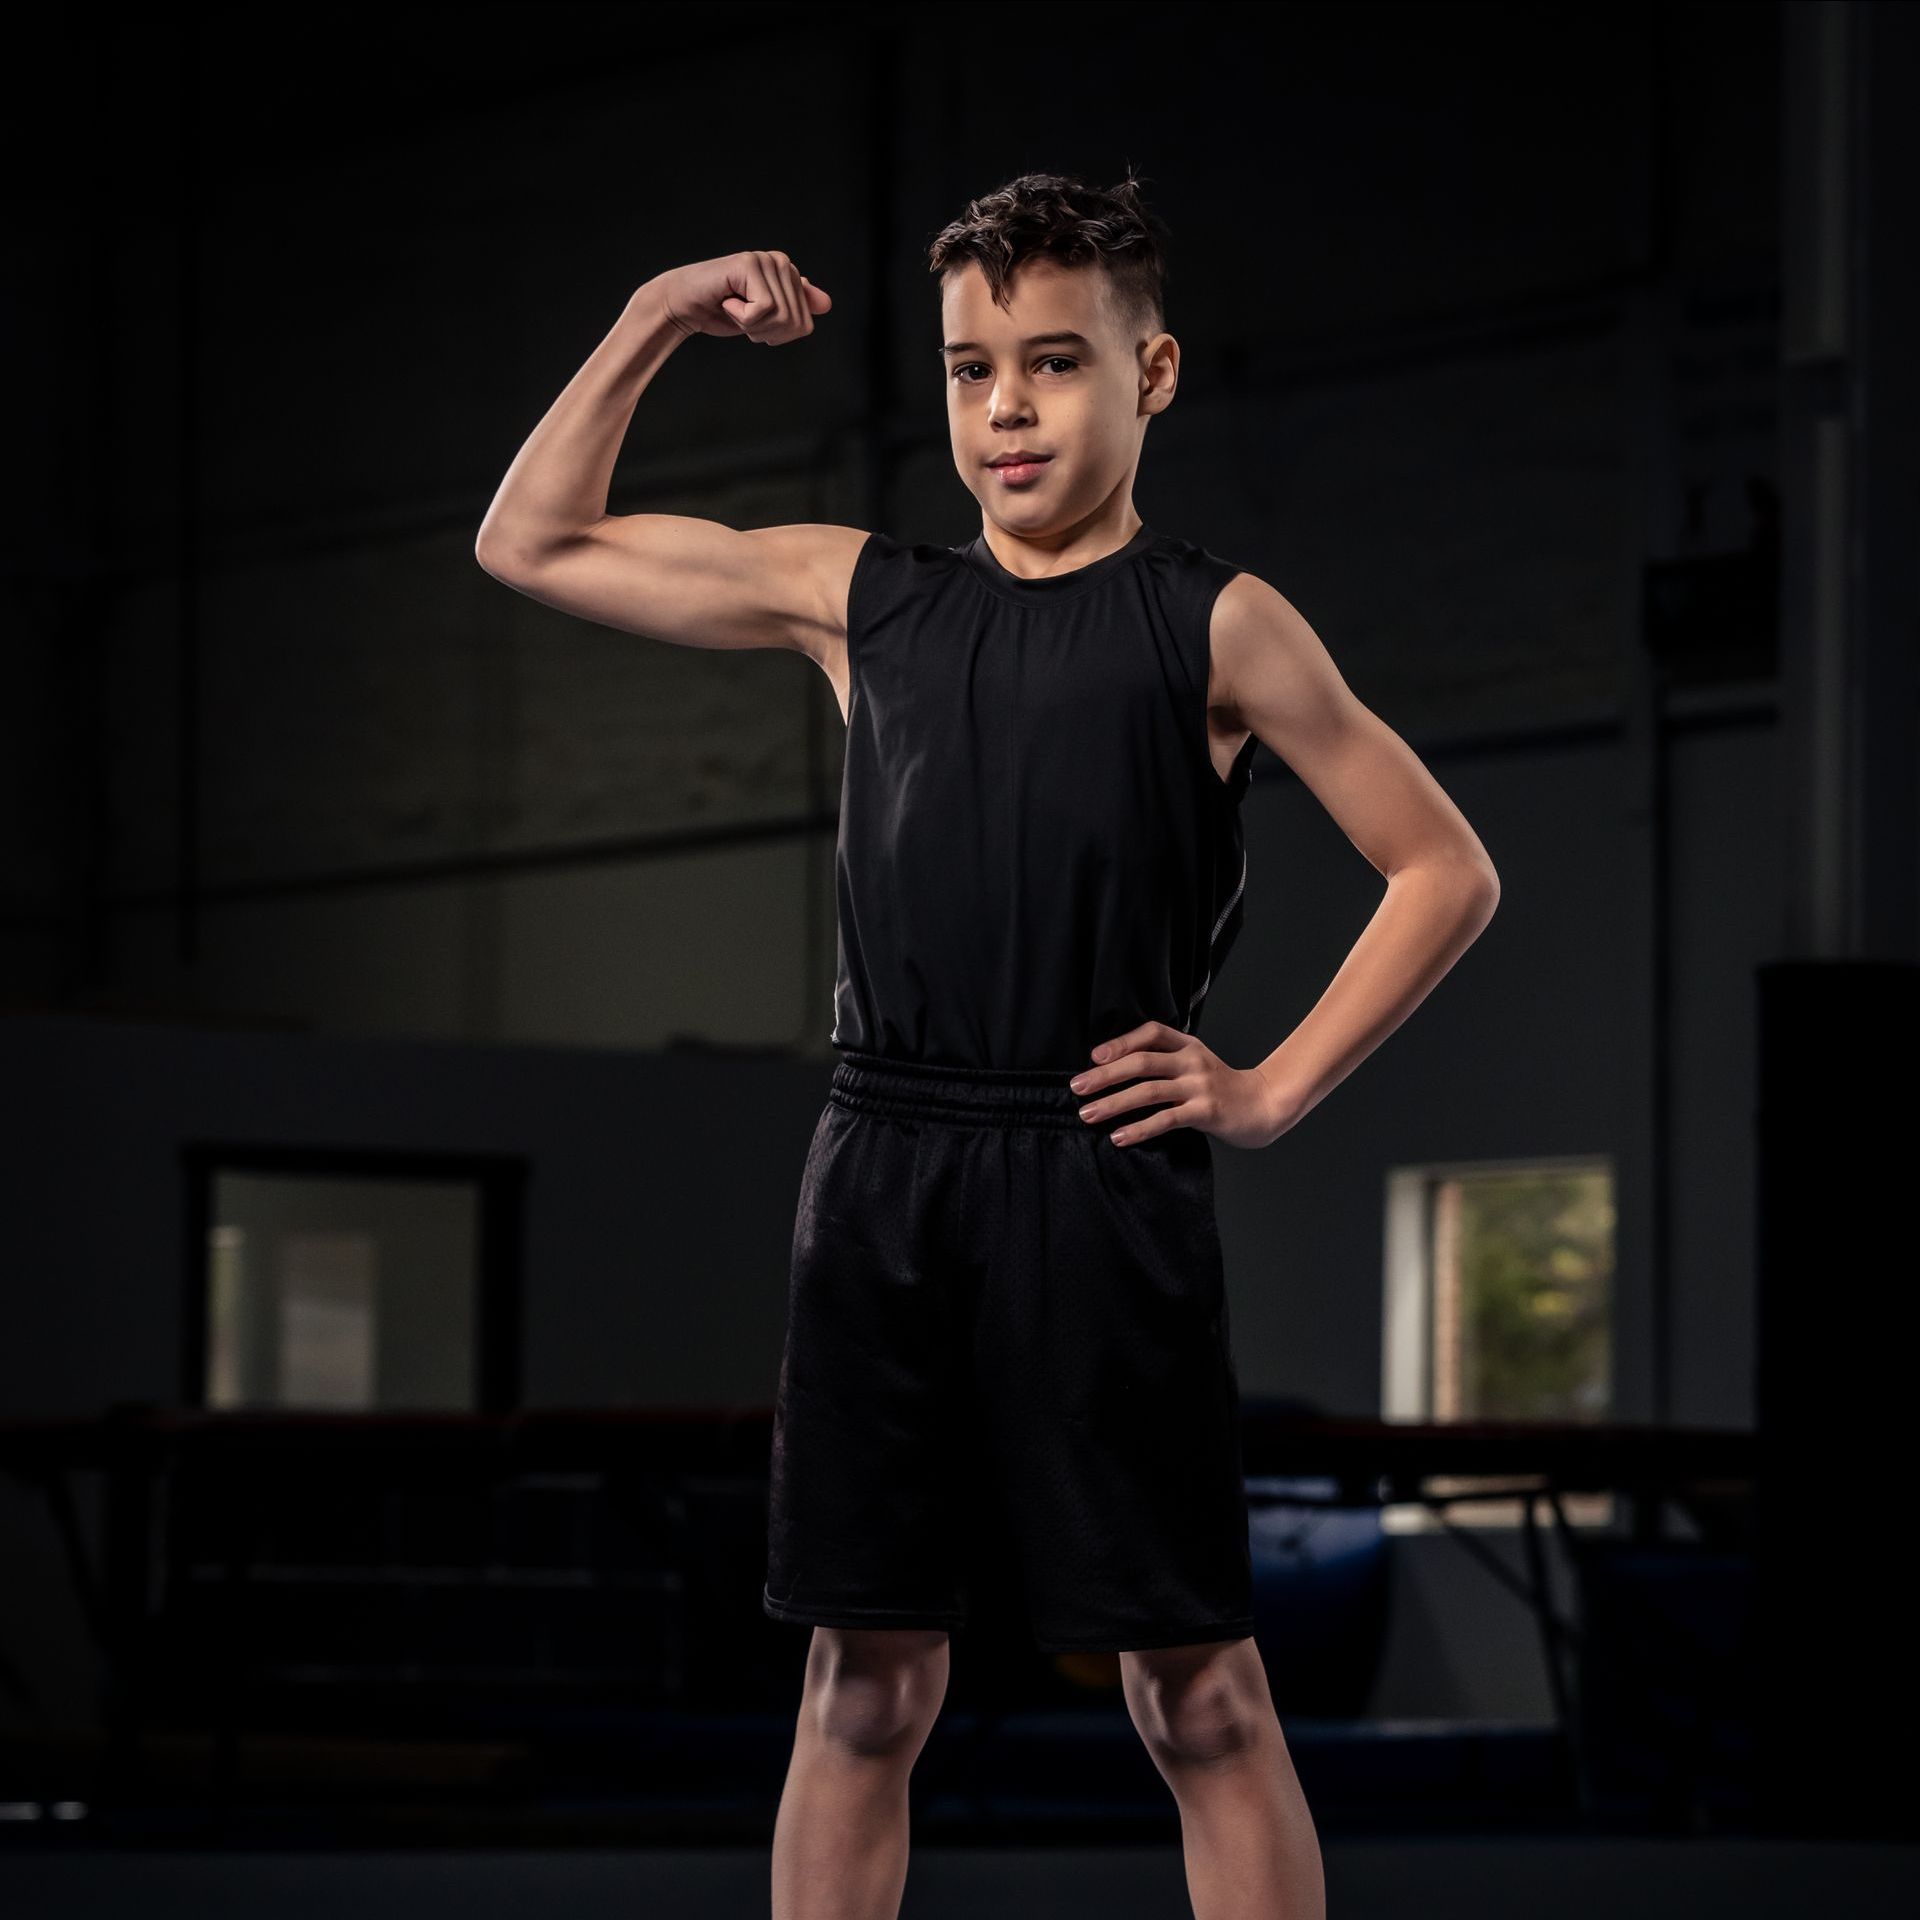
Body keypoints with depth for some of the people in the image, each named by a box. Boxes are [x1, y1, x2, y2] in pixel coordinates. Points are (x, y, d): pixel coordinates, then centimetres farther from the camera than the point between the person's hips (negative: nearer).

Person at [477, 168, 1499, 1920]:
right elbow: (532, 546, 18)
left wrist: (1274, 1092, 0)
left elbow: (1446, 871, 6)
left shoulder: (1213, 624, 3)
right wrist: (653, 327, 11)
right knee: (865, 1683, 6)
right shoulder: (858, 598, 13)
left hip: (1103, 1185, -3)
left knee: (1195, 1687, -2)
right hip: (880, 1181, 3)